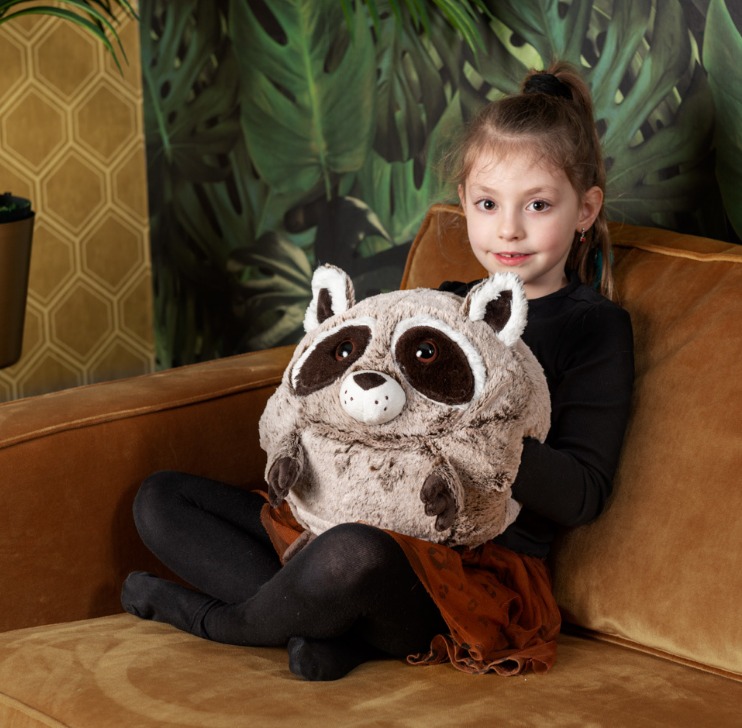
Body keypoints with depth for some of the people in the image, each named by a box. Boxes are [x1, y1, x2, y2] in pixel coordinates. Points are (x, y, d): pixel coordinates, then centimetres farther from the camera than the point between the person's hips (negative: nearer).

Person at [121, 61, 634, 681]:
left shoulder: (595, 329, -1)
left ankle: (220, 619, -7)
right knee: (159, 499, 8)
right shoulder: (445, 304, 18)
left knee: (355, 554, -42)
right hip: (382, 525, 8)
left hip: (479, 568, -8)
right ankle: (336, 628, -13)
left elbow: (584, 493, -10)